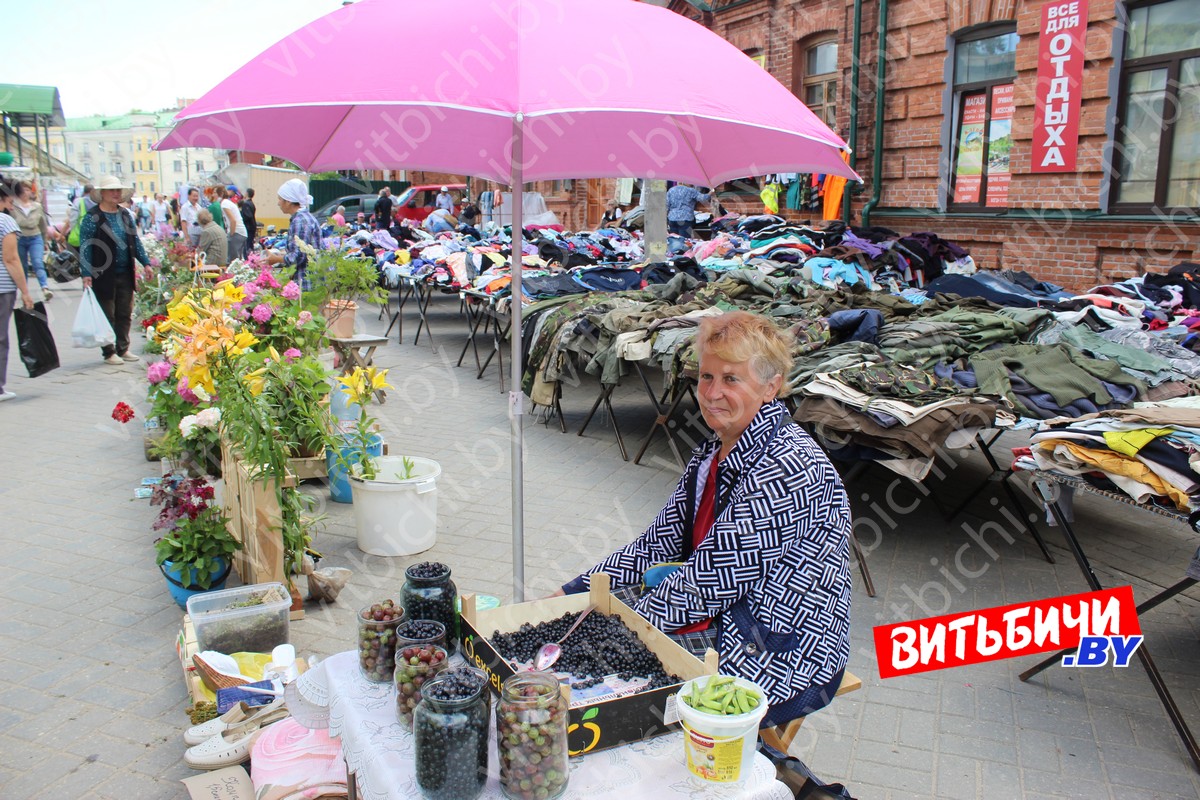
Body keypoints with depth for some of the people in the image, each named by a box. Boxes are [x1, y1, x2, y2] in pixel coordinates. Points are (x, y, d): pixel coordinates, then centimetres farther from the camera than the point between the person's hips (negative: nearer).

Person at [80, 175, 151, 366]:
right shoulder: (92, 218, -7)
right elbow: (85, 248, -10)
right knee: (107, 316, 3)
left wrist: (145, 262, 10)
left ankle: (123, 349, 21)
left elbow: (136, 241, 18)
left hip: (125, 274, 6)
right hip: (104, 276, -5)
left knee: (125, 314, 10)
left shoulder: (126, 215, 11)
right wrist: (86, 274, -16)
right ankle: (109, 352, 11)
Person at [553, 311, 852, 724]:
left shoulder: (783, 468, -25)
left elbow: (708, 581, -25)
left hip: (779, 656, -8)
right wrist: (573, 592, 0)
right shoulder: (714, 453, 3)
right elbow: (660, 543, 7)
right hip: (724, 616, 8)